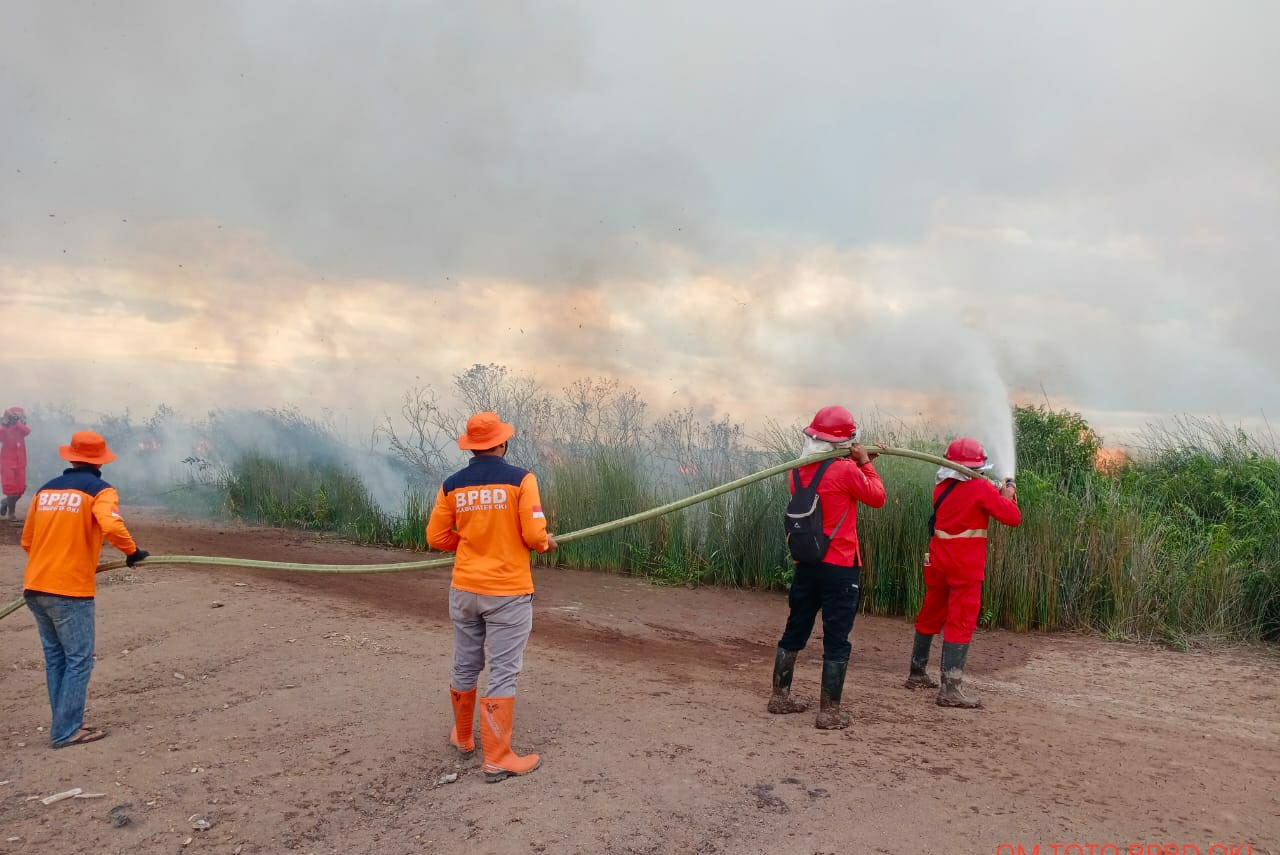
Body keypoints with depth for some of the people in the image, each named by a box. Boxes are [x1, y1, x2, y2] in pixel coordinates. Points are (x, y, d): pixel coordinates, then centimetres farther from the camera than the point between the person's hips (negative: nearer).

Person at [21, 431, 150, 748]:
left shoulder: (46, 489, 13)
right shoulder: (99, 490, -6)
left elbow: (27, 541, 17)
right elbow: (112, 527, -24)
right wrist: (132, 551, -8)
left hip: (35, 587, 7)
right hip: (70, 590, -7)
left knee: (55, 657, 15)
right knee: (79, 659, 2)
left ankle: (64, 724, 19)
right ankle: (66, 731, 4)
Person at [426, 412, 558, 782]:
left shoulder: (452, 485, 0)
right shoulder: (520, 479, -12)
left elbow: (436, 537, 5)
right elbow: (533, 535, -15)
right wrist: (547, 542, 7)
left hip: (464, 589, 5)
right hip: (508, 592, -4)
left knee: (464, 667, 19)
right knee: (503, 674, 2)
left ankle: (463, 736, 37)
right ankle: (497, 759, 7)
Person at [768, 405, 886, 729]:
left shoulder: (798, 471, 3)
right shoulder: (845, 470, -16)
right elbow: (877, 497, -2)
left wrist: (857, 463, 17)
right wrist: (865, 464, 7)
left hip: (806, 564, 6)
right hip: (840, 567, -6)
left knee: (795, 630, 17)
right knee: (836, 640, 1)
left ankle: (780, 696, 27)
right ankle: (829, 712, 5)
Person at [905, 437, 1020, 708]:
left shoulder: (941, 488, 7)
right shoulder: (982, 488, -11)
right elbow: (1013, 518, -8)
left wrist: (996, 493, 15)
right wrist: (1007, 497, 10)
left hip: (938, 563, 7)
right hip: (966, 568, -7)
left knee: (930, 617, 17)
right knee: (960, 624, -6)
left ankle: (917, 673, 29)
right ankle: (951, 688, -10)